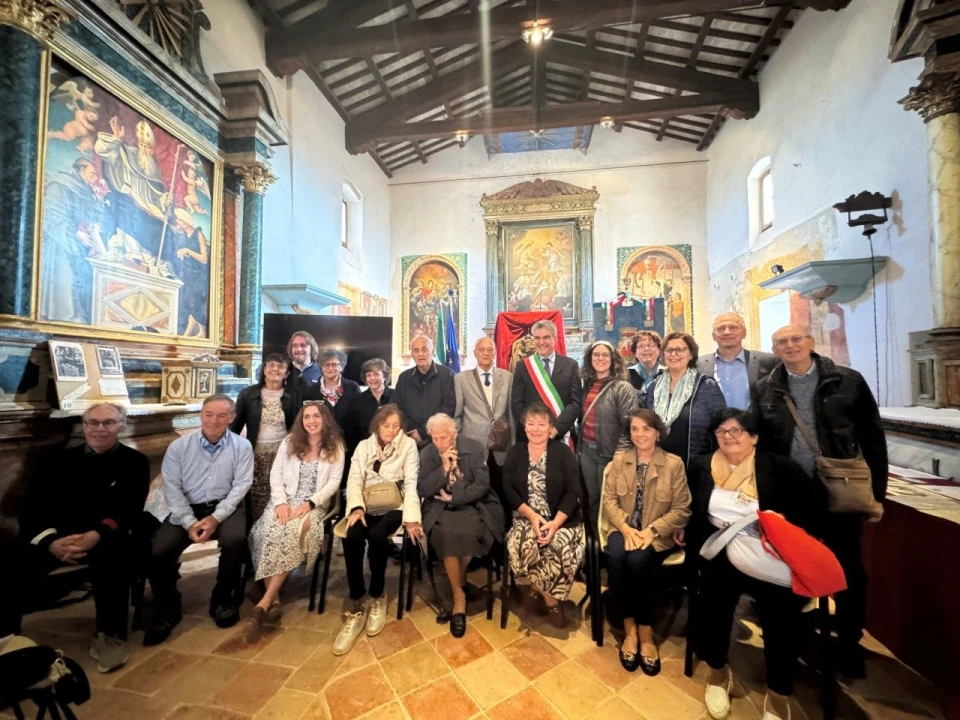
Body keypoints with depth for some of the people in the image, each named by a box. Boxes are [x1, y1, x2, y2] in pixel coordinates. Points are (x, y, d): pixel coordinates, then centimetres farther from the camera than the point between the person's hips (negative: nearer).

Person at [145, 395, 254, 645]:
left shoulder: (241, 446, -4)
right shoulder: (179, 446, 0)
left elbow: (241, 486, -8)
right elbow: (172, 488, -3)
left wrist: (216, 517, -18)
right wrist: (190, 522, -14)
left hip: (225, 508, -2)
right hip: (187, 509, 2)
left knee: (234, 540, -29)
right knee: (157, 551, -19)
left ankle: (223, 600, 0)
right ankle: (167, 610, 11)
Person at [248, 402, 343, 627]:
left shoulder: (335, 447, 1)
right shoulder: (289, 442, 9)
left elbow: (334, 482, -3)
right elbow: (275, 474, 4)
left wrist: (310, 503, -16)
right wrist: (280, 502, -12)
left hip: (314, 505, -2)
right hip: (286, 501, 2)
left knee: (292, 531, -32)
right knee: (270, 530, -28)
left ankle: (267, 598, -22)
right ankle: (275, 598, -20)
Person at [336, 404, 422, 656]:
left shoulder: (408, 445, 1)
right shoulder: (364, 446, 10)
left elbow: (411, 483, -6)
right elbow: (354, 480, 1)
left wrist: (411, 517, -18)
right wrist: (356, 508, -18)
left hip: (394, 506, -2)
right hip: (367, 506, 3)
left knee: (376, 536, -31)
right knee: (352, 537, -28)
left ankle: (377, 597, -7)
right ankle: (355, 607, -14)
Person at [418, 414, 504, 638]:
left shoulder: (475, 449, -4)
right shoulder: (426, 454, 2)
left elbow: (482, 485, -8)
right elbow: (423, 491, -5)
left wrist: (454, 497, -12)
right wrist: (444, 468, -17)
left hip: (472, 504, -1)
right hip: (440, 508, 1)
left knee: (468, 532, -30)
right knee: (447, 535, -29)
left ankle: (460, 581, 1)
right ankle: (459, 596, -8)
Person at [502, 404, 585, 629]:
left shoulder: (563, 452, -1)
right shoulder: (514, 453, 5)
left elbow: (573, 493, -7)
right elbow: (508, 490, -1)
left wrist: (555, 523, -19)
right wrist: (532, 516, -14)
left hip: (561, 520, -1)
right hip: (526, 517, 1)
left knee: (562, 550, -28)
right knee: (520, 546, -28)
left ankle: (536, 588, 3)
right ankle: (550, 599, 0)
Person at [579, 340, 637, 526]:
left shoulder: (623, 388, -12)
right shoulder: (587, 385, 6)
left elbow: (629, 423, -17)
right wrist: (579, 445, 11)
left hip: (609, 453, -5)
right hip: (587, 451, 5)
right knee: (592, 497, 18)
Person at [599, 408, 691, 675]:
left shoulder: (674, 464, -2)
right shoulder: (619, 460, 6)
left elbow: (681, 509, -4)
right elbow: (609, 498, 2)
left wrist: (651, 530, -16)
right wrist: (625, 528, -15)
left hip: (658, 535, -2)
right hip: (623, 529, 2)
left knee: (637, 560, -31)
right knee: (615, 556, -29)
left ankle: (645, 632, -9)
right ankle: (629, 629, -10)